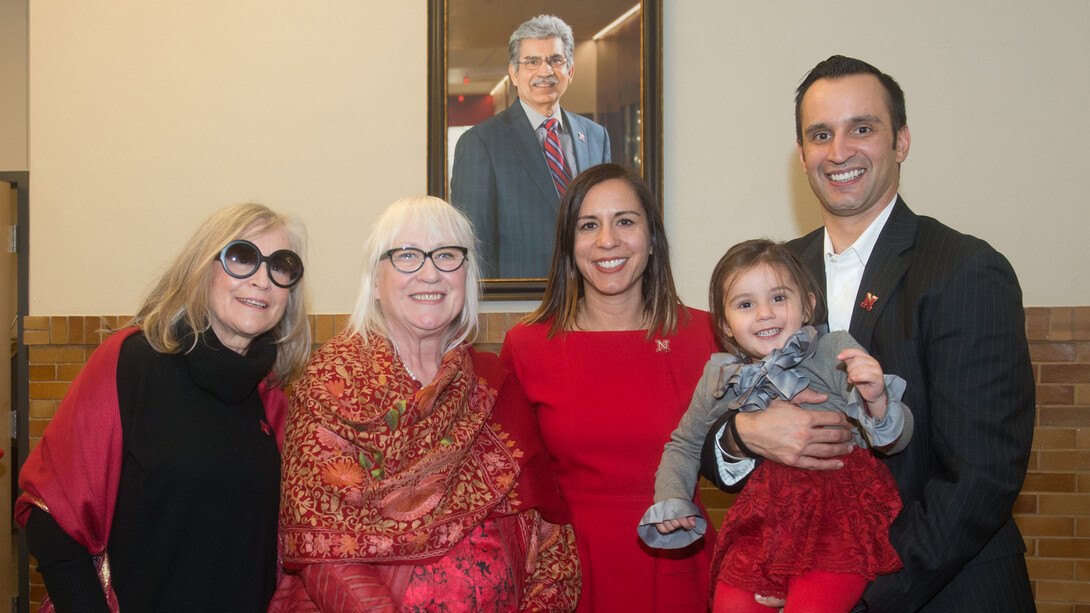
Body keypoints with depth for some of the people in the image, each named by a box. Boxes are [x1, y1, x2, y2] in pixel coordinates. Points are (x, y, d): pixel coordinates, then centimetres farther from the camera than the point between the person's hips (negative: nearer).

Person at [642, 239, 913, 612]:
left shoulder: (836, 354, -2)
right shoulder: (718, 380, 8)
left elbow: (896, 439, -3)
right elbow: (685, 445, 25)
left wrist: (877, 400, -24)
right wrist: (670, 497, 10)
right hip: (763, 523, 4)